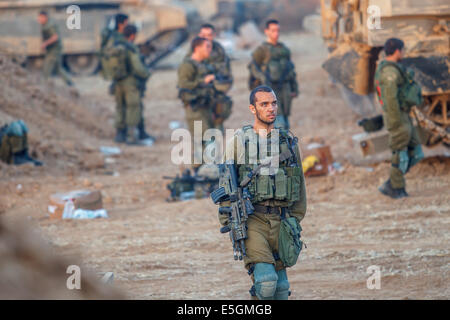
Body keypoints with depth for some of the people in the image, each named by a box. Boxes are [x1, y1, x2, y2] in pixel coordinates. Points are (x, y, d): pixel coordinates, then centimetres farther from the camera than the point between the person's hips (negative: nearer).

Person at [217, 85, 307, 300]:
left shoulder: (288, 142, 13)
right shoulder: (238, 141, 4)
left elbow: (299, 183, 18)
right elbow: (225, 183, 5)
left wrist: (295, 221, 13)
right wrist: (229, 224, -2)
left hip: (280, 221, 4)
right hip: (252, 220, -4)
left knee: (280, 286, 5)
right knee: (266, 280, -21)